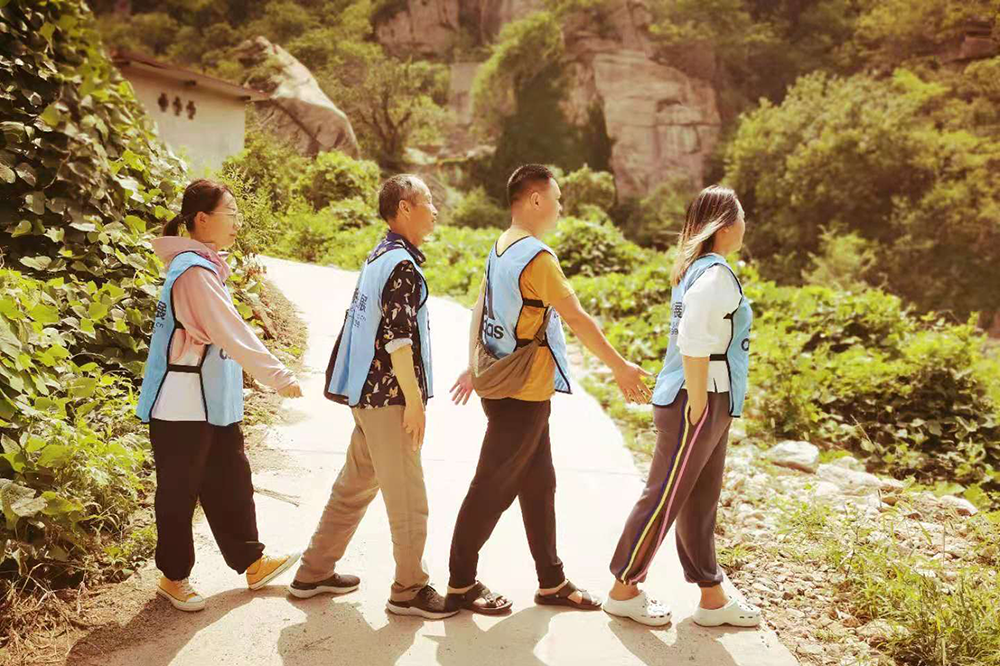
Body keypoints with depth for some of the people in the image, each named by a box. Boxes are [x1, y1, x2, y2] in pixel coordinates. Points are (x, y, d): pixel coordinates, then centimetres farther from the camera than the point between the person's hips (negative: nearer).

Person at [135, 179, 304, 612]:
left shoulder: (205, 267, 12)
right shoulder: (193, 271, -19)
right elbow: (232, 334, -25)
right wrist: (278, 376, -25)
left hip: (214, 403, 10)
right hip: (183, 406, -9)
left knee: (230, 484, 15)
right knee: (180, 492, 5)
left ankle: (251, 563, 26)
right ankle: (173, 577, 20)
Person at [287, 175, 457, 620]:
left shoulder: (379, 256, 15)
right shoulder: (402, 263, -15)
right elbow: (397, 337, -21)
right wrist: (414, 401, -18)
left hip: (366, 392, 10)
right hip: (390, 396, -10)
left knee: (355, 485, 18)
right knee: (407, 497, 1)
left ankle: (314, 572, 27)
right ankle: (409, 590, 12)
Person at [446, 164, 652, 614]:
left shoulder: (500, 249, 10)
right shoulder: (536, 256, -19)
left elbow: (480, 310, 16)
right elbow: (577, 318, -18)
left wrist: (473, 367, 24)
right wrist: (621, 368, -12)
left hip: (507, 387, 9)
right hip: (523, 395, -9)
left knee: (538, 485, 15)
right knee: (493, 489, 2)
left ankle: (552, 582, 26)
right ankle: (461, 584, 15)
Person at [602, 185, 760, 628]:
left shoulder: (698, 268, 14)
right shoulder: (716, 274, -16)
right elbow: (693, 343, -25)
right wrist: (697, 406, -20)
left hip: (713, 405, 10)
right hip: (696, 405, -10)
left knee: (700, 503, 15)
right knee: (664, 498, 0)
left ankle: (712, 599, 25)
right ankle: (624, 590, 13)